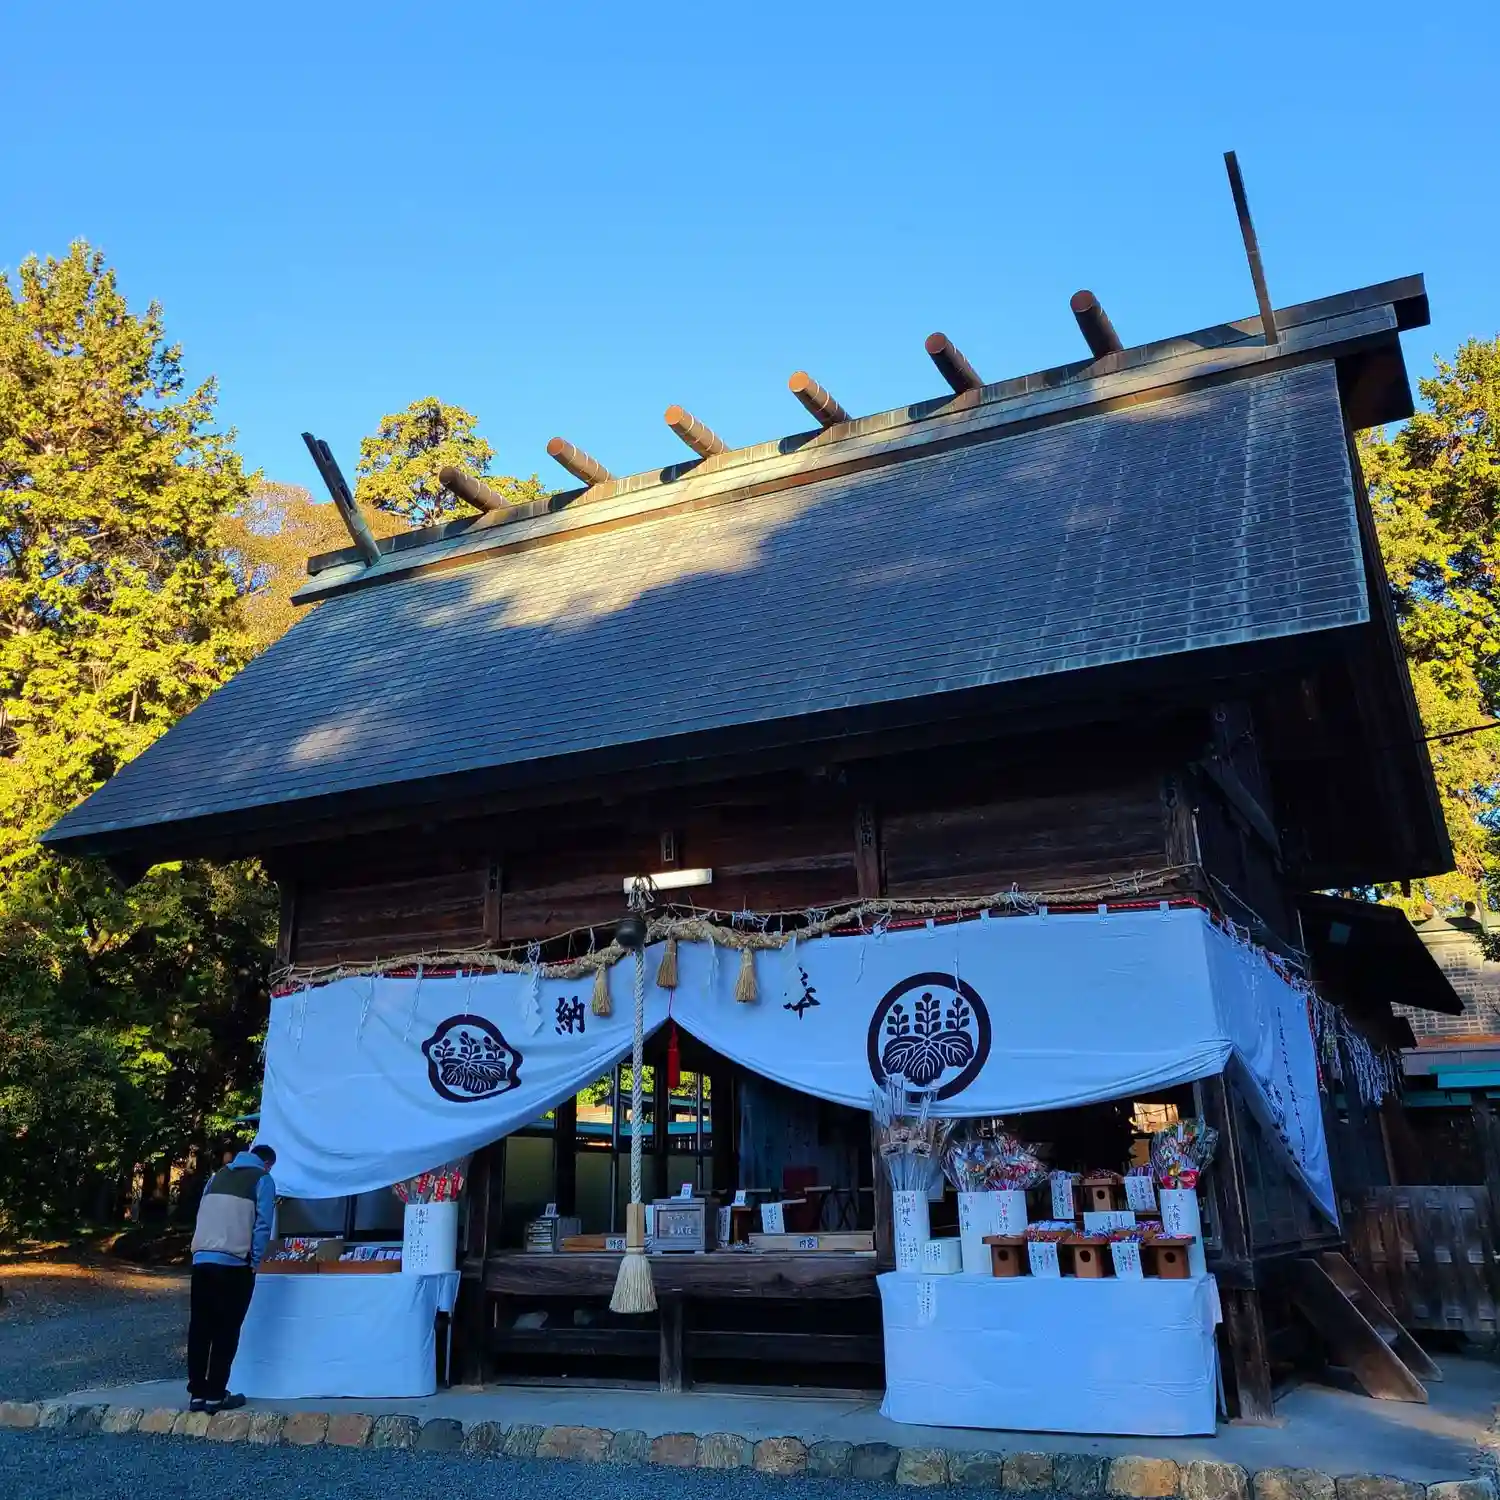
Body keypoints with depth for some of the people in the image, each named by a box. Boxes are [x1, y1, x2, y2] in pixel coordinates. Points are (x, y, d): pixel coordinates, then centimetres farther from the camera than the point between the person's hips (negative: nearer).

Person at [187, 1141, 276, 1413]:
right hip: (234, 1263, -5)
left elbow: (203, 1216, 21)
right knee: (226, 1330, 1)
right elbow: (262, 1225, -4)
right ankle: (215, 1394, 2)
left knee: (199, 1328, 9)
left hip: (202, 1259, 5)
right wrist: (254, 1262, 2)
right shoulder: (262, 1180, 3)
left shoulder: (218, 1176, 20)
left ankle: (197, 1393, 12)